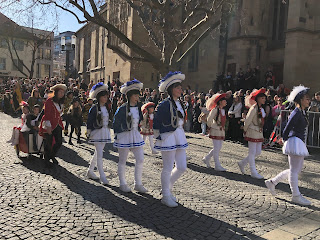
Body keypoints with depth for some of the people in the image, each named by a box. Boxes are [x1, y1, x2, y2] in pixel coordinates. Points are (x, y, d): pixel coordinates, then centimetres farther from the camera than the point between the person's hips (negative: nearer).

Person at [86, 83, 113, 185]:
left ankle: (90, 171, 29)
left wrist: (108, 130, 17)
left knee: (97, 153, 14)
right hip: (97, 132, -7)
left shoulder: (107, 107, 9)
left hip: (105, 132, 7)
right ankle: (102, 176, -5)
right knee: (99, 154, -8)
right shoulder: (94, 108, -10)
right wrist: (88, 132, -7)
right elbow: (89, 121, -7)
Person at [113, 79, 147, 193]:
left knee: (140, 159, 3)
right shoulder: (122, 109, -14)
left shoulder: (139, 107, 3)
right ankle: (123, 184, 23)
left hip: (136, 135, 6)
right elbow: (116, 123, -4)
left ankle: (138, 184, 16)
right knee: (122, 161, 7)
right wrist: (117, 136, -2)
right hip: (124, 136, -6)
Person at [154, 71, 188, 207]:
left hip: (179, 137, 8)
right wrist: (158, 136, -9)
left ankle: (168, 187, 31)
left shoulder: (179, 103, 11)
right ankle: (166, 196, 18)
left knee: (182, 167, 9)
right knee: (168, 168, 2)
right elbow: (156, 122, -10)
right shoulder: (165, 104, -14)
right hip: (168, 138, -8)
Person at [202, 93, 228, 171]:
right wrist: (210, 127, 0)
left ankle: (206, 159, 27)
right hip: (215, 131, -8)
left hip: (221, 131, 8)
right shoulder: (215, 110, -14)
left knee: (218, 148, 11)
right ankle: (217, 166, 4)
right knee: (216, 148, -4)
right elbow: (209, 120, -13)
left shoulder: (223, 110, 11)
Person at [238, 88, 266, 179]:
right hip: (253, 132, -9)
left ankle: (242, 163, 26)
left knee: (258, 152, 12)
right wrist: (245, 131, -4)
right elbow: (247, 120, -12)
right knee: (252, 152, 0)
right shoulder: (254, 108, -15)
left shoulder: (262, 109, 11)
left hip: (259, 133, 9)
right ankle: (253, 172, 8)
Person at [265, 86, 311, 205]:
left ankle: (272, 182, 23)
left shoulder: (302, 112, 14)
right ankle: (296, 196, 10)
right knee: (294, 170, -1)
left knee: (297, 169, 17)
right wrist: (285, 140, -6)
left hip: (299, 143, 10)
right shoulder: (296, 113, -16)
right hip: (295, 142, -10)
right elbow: (287, 129, -18)